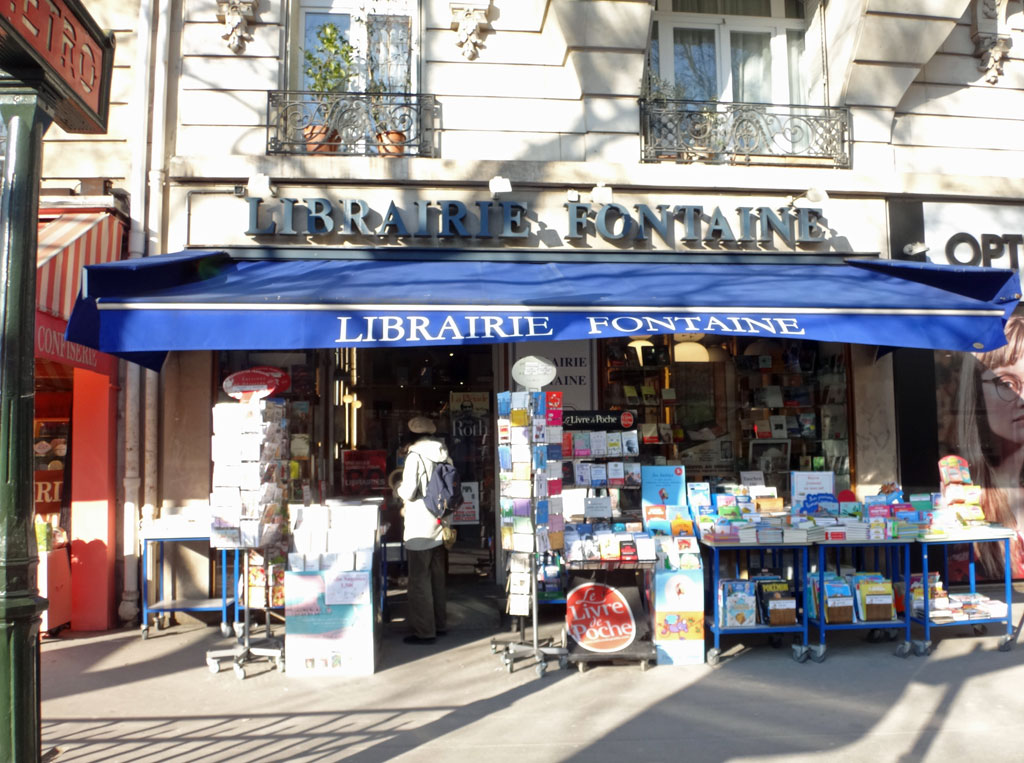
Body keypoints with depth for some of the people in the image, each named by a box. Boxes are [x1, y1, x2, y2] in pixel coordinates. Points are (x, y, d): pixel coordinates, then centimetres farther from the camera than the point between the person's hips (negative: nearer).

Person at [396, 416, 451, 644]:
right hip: (438, 524, 7)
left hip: (420, 527, -7)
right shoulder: (443, 455, 4)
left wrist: (399, 488, 2)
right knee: (437, 577, 17)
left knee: (419, 579, 0)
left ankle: (424, 631, 5)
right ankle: (440, 624, 27)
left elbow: (408, 493, -18)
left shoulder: (415, 456, -15)